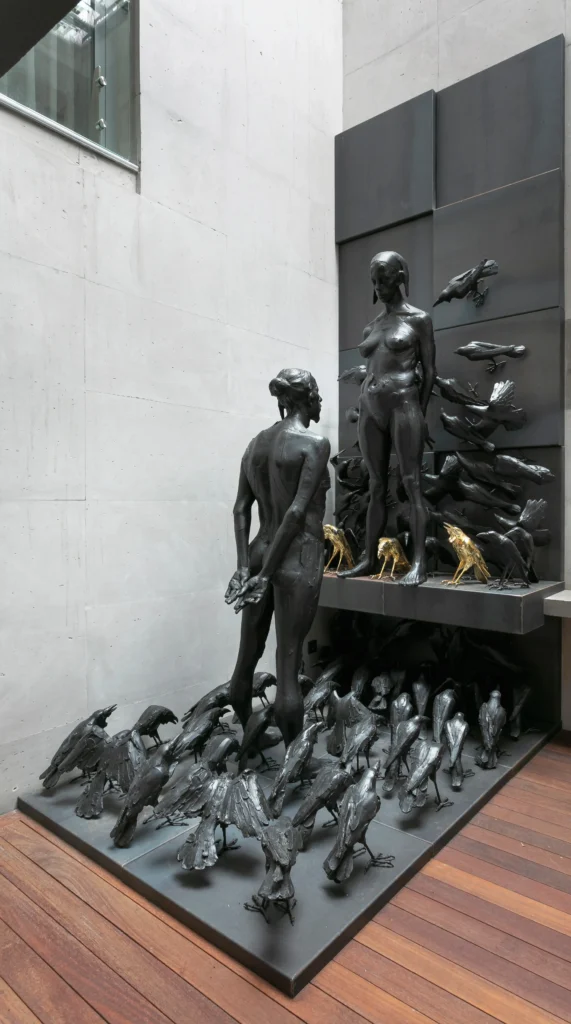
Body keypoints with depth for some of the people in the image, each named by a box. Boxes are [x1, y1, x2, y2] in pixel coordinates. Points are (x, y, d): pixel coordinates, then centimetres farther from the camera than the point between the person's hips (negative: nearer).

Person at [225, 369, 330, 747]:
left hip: (260, 551, 7)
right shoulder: (315, 444, -8)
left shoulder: (257, 442, 10)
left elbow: (242, 508, 5)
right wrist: (267, 572, -14)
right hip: (297, 557, -6)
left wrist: (245, 566, 1)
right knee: (288, 663, -1)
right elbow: (297, 511, -16)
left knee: (248, 656, 15)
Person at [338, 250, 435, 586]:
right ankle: (369, 559, 10)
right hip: (370, 408, 6)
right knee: (376, 486, 6)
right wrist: (361, 374, 5)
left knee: (411, 483, -9)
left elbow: (429, 369, 0)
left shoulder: (418, 319, 4)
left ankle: (419, 563, -9)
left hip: (403, 404, -6)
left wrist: (421, 413, -5)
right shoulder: (372, 327, 19)